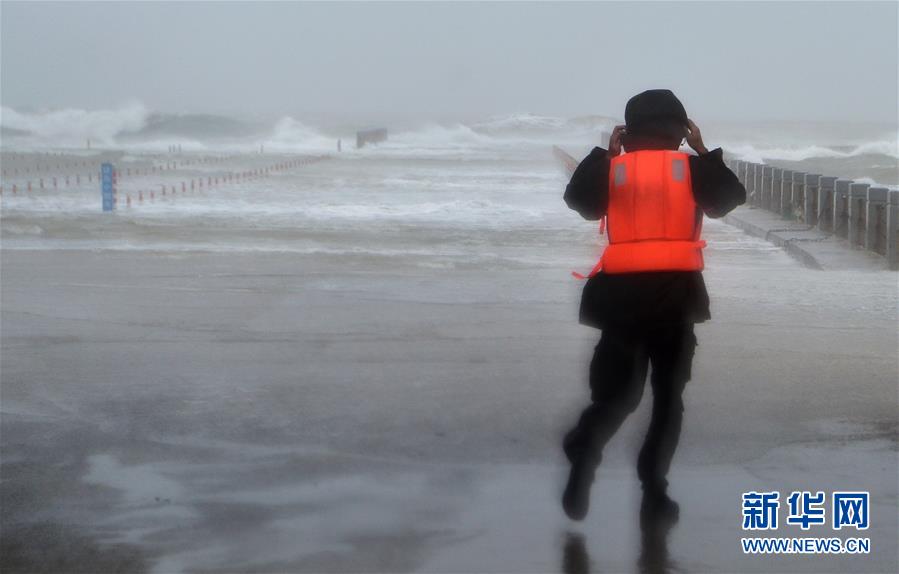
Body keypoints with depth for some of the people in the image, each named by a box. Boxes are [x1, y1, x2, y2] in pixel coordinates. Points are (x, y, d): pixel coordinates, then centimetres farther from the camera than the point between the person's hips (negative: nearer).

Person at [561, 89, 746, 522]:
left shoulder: (614, 167, 4)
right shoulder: (690, 166, 3)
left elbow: (580, 200, 10)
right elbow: (729, 197, 12)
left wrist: (605, 153, 15)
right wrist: (704, 152, 19)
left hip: (622, 292, 1)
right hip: (674, 293, -1)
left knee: (617, 391, 11)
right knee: (668, 395, 10)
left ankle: (583, 451, -17)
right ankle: (653, 491, 5)